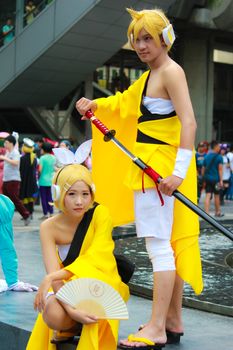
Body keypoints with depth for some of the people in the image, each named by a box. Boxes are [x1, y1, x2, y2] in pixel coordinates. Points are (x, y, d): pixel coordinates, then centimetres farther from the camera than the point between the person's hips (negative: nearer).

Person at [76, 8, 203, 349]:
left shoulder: (171, 72, -10)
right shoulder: (149, 77, 18)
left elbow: (189, 122, -20)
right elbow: (124, 103, 31)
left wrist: (178, 171, -29)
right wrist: (95, 105, 11)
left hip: (162, 167, -10)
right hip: (148, 165, 10)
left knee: (159, 245, -10)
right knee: (168, 244, 12)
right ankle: (173, 321, 20)